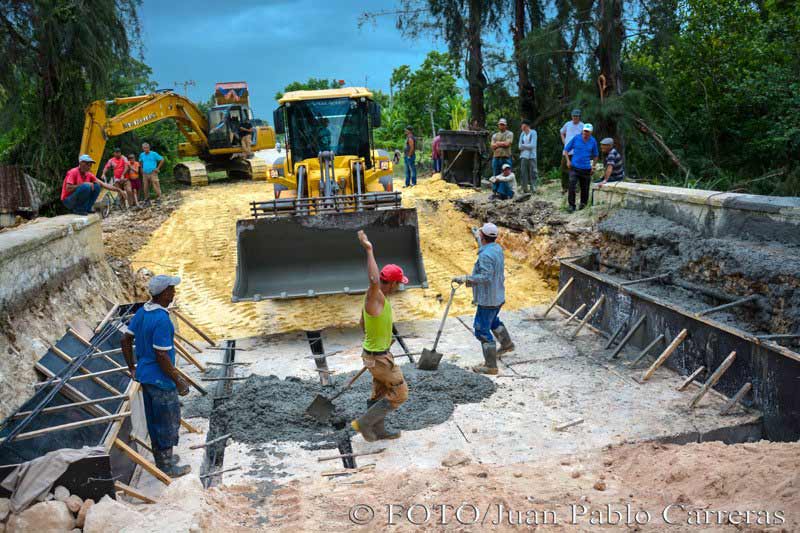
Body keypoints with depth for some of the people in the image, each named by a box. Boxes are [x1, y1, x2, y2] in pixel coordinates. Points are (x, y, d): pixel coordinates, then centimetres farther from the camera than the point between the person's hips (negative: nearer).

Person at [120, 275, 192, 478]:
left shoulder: (141, 312, 2)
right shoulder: (162, 320, -26)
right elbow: (162, 356, -26)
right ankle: (168, 467, 18)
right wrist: (179, 381, -16)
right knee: (169, 422, 6)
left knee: (154, 419, 20)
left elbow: (125, 340, 9)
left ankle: (161, 458, 35)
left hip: (144, 376, 9)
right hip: (161, 380, -9)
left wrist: (132, 368, 18)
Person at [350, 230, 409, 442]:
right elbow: (374, 280, -53)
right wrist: (369, 250, -49)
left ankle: (377, 431, 37)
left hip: (373, 351, 9)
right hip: (379, 358, -9)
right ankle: (364, 422, 9)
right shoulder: (375, 298, -29)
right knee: (399, 394, 4)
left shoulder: (373, 297, 1)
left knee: (380, 393, 22)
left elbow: (363, 323, 14)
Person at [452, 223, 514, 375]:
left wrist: (465, 279, -35)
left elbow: (486, 277, -33)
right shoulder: (497, 248, 4)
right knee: (493, 321, 33)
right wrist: (477, 238, 39)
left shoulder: (486, 255, -26)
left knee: (482, 330, -3)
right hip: (498, 297, 10)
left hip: (488, 300, -10)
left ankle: (490, 366, 2)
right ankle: (507, 344, 53)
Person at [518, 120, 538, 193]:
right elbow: (520, 147, 8)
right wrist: (527, 146, -6)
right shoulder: (522, 134, 13)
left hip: (531, 156, -4)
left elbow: (532, 145, -10)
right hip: (523, 156, 4)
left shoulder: (533, 133, -2)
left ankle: (533, 189, -3)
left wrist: (523, 145, -2)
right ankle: (524, 189, 5)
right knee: (523, 173, 0)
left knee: (532, 173, -6)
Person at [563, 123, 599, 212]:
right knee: (572, 186, -12)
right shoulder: (576, 138, -2)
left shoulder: (593, 141, 3)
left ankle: (583, 204, 24)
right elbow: (566, 149, 7)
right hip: (574, 167, -1)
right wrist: (568, 161, -3)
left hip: (586, 168, 2)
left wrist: (593, 166, 7)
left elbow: (595, 155, 16)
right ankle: (571, 205, -6)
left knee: (585, 188, 8)